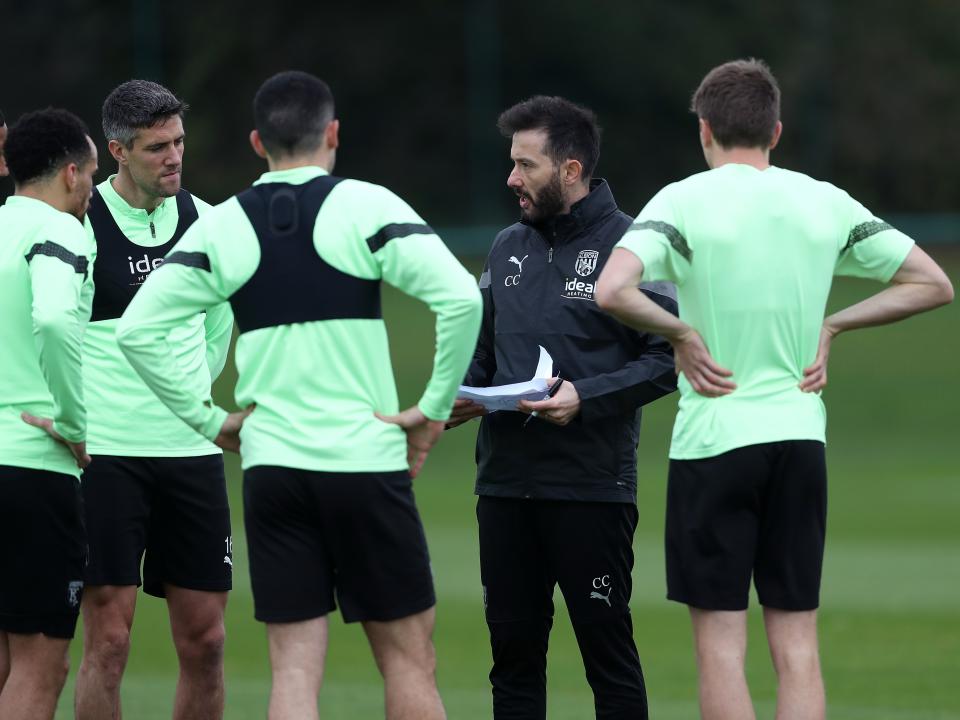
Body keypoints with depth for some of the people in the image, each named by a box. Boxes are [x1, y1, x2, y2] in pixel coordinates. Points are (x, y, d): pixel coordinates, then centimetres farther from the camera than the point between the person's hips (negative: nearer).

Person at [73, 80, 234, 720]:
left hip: (192, 451, 5)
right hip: (108, 455, -5)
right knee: (108, 641, -7)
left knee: (204, 642, 4)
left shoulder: (203, 221, 7)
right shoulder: (79, 223, -8)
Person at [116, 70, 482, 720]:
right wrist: (434, 408, -6)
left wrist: (207, 420, 6)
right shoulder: (366, 208, -4)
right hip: (365, 459, -2)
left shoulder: (220, 226, 5)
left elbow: (137, 329, 0)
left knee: (295, 668, 3)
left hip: (270, 465, 3)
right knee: (407, 656, 7)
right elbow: (460, 297, -15)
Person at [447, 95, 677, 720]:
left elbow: (668, 357, -10)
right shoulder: (509, 248, 14)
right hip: (505, 482, 6)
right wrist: (464, 395, 2)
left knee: (607, 648, -2)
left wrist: (585, 398, -19)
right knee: (513, 649, 9)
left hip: (593, 486, -6)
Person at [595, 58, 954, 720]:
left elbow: (612, 290, -24)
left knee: (721, 642, 1)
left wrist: (681, 332, -8)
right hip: (800, 436, 4)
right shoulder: (827, 204, 5)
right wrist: (832, 326, 11)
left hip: (714, 439, -4)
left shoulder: (684, 201, -7)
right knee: (797, 644, 6)